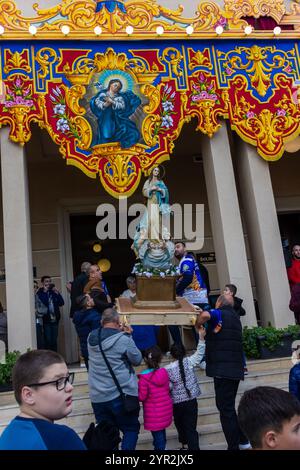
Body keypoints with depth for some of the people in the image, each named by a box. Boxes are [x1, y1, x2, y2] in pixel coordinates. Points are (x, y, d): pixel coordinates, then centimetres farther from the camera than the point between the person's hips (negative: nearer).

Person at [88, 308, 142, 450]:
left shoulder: (91, 337, 0)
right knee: (131, 429, 13)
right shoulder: (124, 339, -15)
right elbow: (137, 360, -3)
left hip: (97, 397, 5)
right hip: (121, 395, -5)